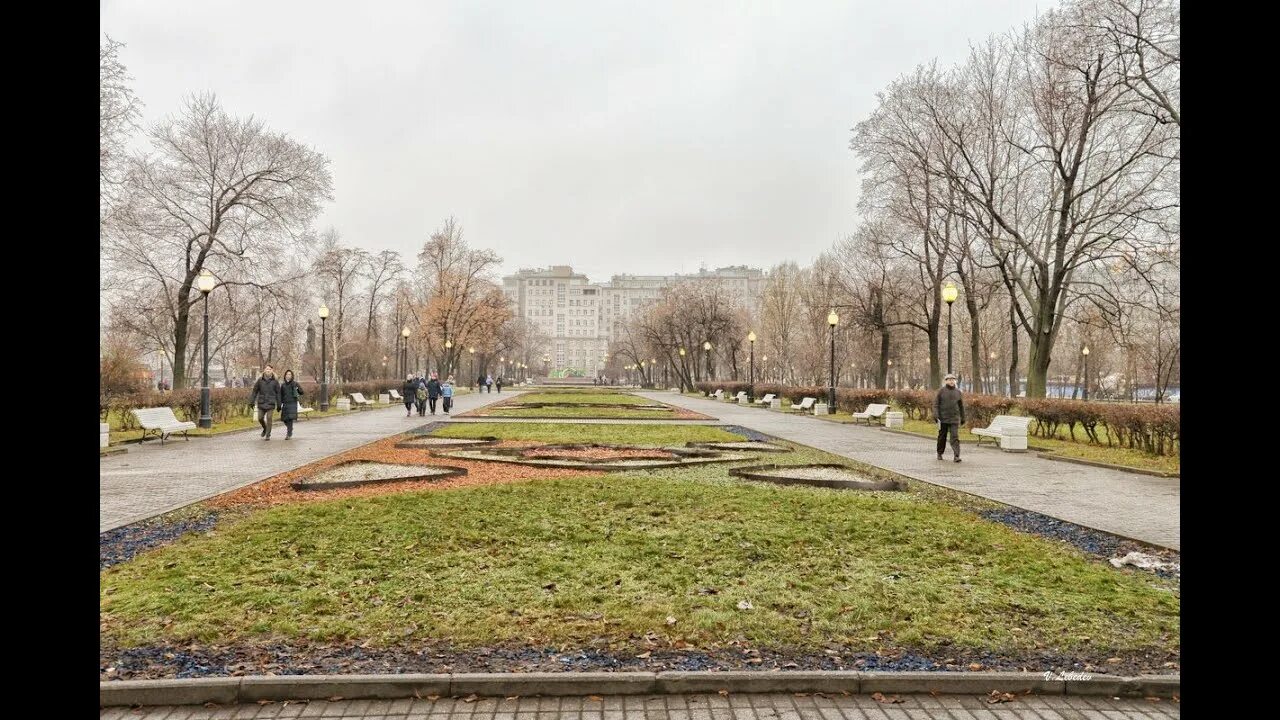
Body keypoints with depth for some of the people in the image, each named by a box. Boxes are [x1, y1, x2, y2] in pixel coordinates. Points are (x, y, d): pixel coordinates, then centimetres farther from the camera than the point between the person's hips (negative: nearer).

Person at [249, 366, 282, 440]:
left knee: (269, 419, -4)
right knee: (260, 418, 5)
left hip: (271, 403, -2)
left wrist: (279, 405, 2)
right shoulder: (260, 380, 3)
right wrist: (251, 402, 1)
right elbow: (254, 391, 6)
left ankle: (268, 435, 5)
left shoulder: (275, 381, 1)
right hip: (261, 403, 2)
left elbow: (278, 393, 3)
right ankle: (265, 429, 34)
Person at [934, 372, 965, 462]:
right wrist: (936, 415, -14)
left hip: (954, 419, 1)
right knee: (942, 437, 11)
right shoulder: (941, 390, 0)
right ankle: (939, 453, 27)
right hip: (943, 418, -1)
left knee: (955, 437, -10)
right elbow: (936, 404, -3)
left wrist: (963, 418, 18)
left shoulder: (958, 391, 8)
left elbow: (961, 406, 17)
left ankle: (957, 456, -15)